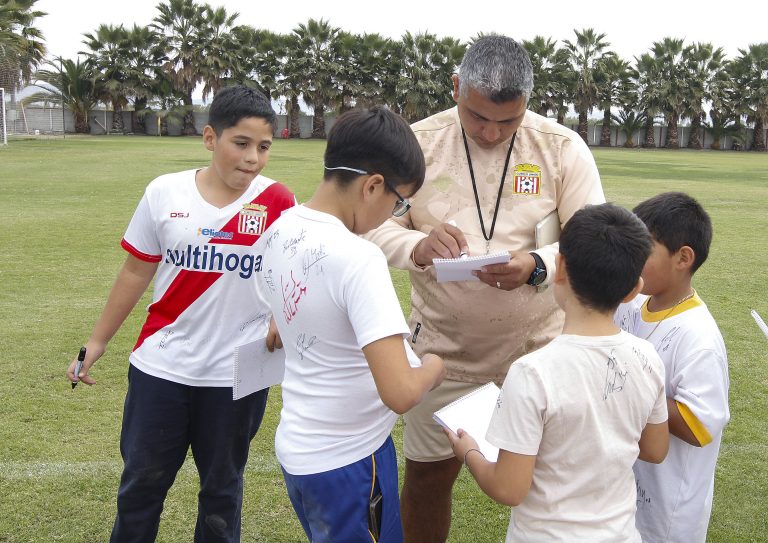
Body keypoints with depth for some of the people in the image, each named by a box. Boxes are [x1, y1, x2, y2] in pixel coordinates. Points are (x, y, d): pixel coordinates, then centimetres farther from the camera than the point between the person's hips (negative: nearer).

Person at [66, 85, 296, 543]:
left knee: (221, 489, 16)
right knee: (140, 484, 16)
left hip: (238, 374, -1)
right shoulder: (165, 193, -4)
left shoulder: (277, 202, -9)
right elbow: (137, 271, 6)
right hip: (161, 367, 2)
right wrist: (98, 340, 11)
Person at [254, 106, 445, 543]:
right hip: (347, 461, -7)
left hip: (297, 447, 7)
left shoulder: (279, 232, -2)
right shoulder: (358, 258, -27)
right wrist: (434, 367, -10)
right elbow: (401, 393, -32)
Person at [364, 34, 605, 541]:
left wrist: (537, 266, -27)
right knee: (426, 476, 14)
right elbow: (376, 227, -3)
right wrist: (417, 246, -26)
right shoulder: (417, 142, -5)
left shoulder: (563, 148, -6)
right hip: (443, 346, 1)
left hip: (539, 347, 0)